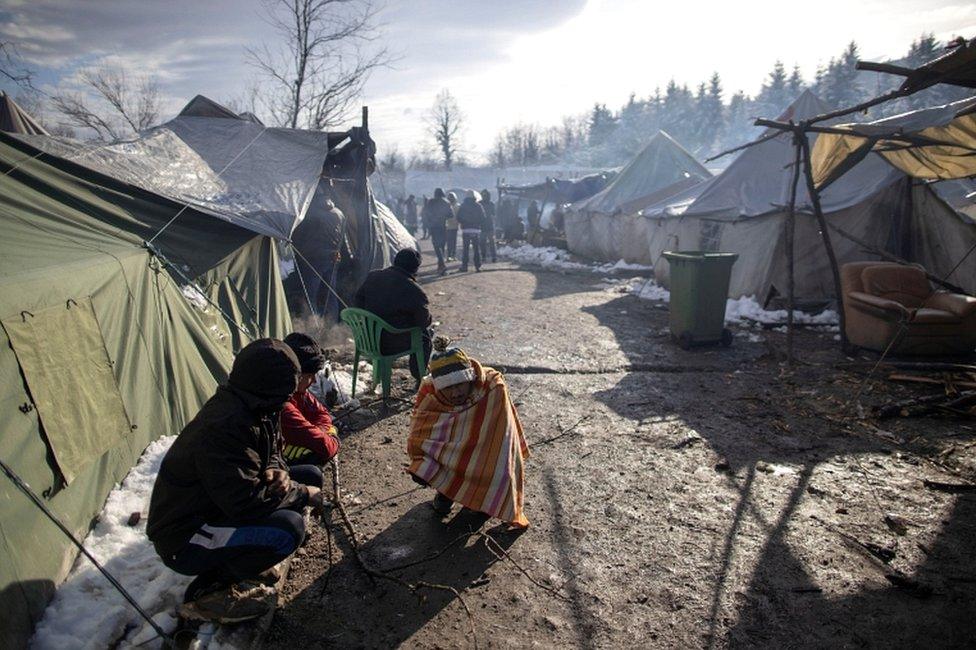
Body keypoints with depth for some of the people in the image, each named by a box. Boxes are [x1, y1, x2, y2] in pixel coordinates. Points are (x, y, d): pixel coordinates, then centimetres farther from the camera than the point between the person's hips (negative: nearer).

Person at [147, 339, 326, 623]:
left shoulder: (252, 409, -1)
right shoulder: (225, 427, -30)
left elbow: (272, 452, 12)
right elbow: (247, 502, -32)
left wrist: (276, 472, -12)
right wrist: (302, 494, -18)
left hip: (216, 511, 10)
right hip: (183, 541, -10)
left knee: (308, 476, 5)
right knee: (288, 528, -29)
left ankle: (230, 564, 9)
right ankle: (208, 594, -7)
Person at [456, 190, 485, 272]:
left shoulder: (462, 206, 1)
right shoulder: (478, 206, -1)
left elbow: (458, 218, 0)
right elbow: (483, 218, -1)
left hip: (465, 229, 0)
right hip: (476, 229, 0)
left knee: (465, 248, 4)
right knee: (477, 248, 5)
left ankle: (464, 266, 1)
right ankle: (478, 266, 3)